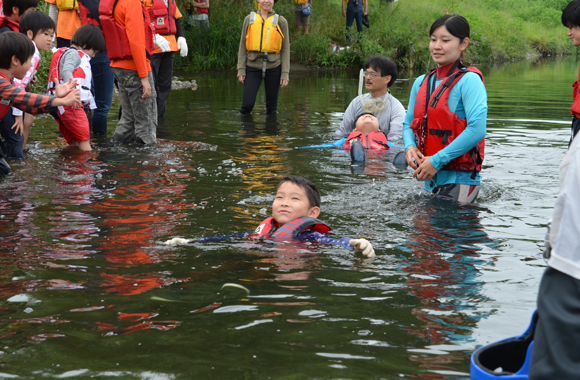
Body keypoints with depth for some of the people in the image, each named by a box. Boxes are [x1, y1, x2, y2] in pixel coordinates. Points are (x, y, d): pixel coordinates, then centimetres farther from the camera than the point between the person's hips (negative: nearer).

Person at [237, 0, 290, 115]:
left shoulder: (281, 21, 5)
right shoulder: (249, 19, 8)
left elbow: (285, 49, 4)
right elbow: (243, 46, 9)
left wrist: (285, 74, -3)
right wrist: (241, 70, 1)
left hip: (273, 67, 0)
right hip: (253, 66, 0)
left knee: (272, 106, 5)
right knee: (247, 104, -8)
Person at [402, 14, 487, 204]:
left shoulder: (469, 80, -10)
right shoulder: (421, 83, 12)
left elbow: (477, 129, -20)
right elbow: (408, 124, 20)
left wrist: (437, 161, -19)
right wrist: (410, 147, -4)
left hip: (459, 180, -7)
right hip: (430, 179, 7)